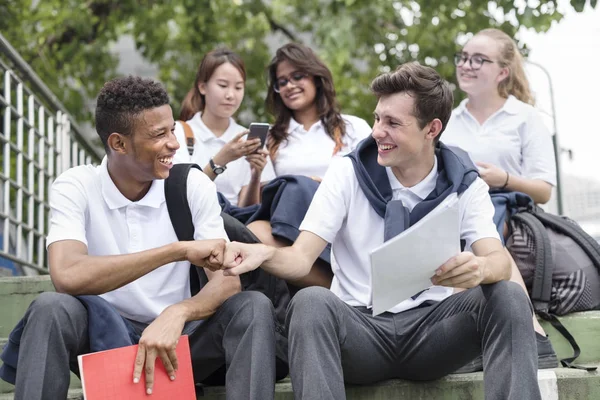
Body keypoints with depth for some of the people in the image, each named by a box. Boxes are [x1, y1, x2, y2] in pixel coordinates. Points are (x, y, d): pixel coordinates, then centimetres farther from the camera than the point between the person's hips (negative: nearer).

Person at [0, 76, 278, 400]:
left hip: (176, 336, 2)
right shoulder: (74, 188, -11)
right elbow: (67, 277, -29)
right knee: (51, 308, -31)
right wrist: (178, 250, -32)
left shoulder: (194, 186, -5)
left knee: (253, 307, -23)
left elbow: (227, 280, -13)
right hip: (103, 336, -2)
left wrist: (176, 314, -35)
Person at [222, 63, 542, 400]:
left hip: (432, 326, 1)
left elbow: (499, 261, -12)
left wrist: (479, 268, -38)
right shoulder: (348, 173, 1)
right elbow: (301, 258, -5)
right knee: (311, 302, -34)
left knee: (507, 296, -26)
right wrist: (263, 253, -30)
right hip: (359, 325, -1)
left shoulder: (464, 183, 2)